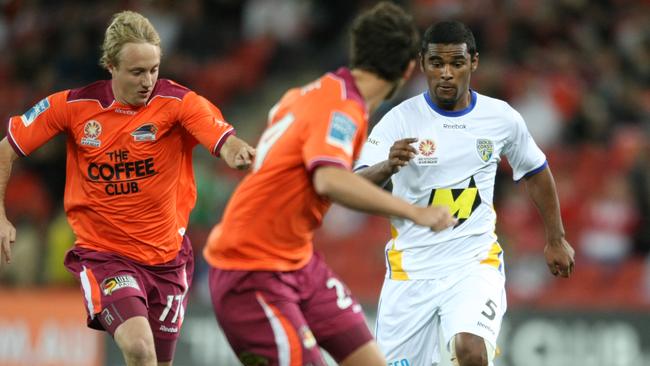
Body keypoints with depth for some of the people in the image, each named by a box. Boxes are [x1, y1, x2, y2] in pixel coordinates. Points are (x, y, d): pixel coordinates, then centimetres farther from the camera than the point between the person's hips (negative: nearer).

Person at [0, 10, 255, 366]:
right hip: (102, 253, -2)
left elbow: (225, 142, -29)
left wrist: (238, 152, -52)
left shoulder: (178, 102, -11)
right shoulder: (73, 105, -8)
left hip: (167, 256, 2)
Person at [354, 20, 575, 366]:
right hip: (411, 268, 0)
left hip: (475, 263, 0)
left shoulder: (502, 118, -1)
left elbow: (536, 173, 17)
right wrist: (387, 166, -39)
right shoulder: (400, 120, -9)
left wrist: (556, 240, 20)